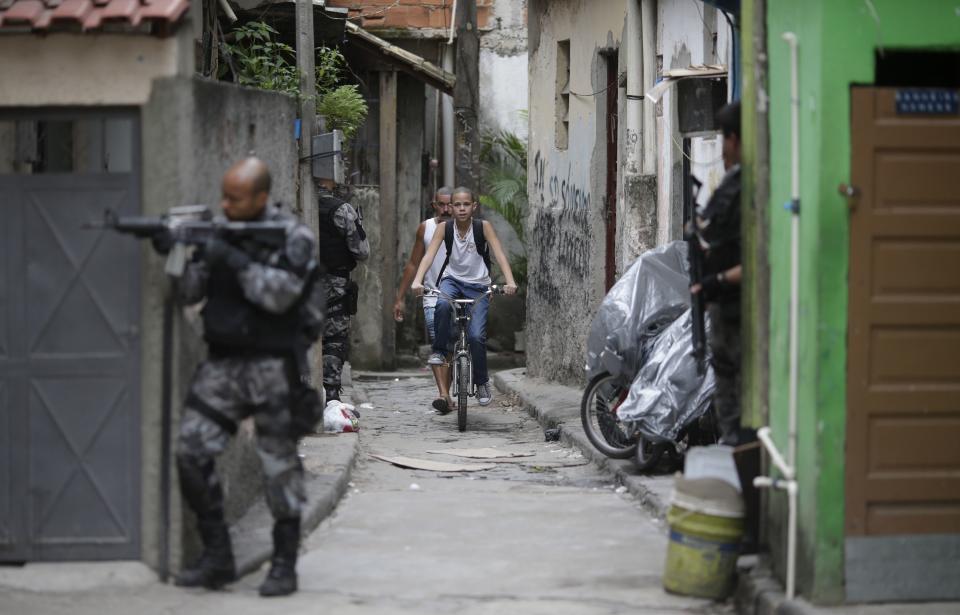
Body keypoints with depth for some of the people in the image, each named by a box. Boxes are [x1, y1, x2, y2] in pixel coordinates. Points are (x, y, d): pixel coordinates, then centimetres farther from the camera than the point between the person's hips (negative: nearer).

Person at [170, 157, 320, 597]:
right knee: (191, 450, -5)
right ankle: (217, 559, 3)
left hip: (271, 366, -5)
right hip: (222, 364, 5)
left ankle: (284, 565, 8)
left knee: (280, 465, -2)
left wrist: (236, 261, -21)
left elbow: (280, 294, -18)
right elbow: (190, 292, 7)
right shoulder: (218, 233, 10)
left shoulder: (293, 237, -5)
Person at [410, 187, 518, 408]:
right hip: (452, 280, 1)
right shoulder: (444, 228, -9)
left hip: (478, 285, -1)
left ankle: (482, 382, 6)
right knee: (442, 305, -35)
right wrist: (417, 280, -34)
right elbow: (429, 255, -17)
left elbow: (499, 254, -20)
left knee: (476, 335, -14)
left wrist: (509, 282, -36)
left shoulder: (483, 227, -12)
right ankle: (439, 350, -15)